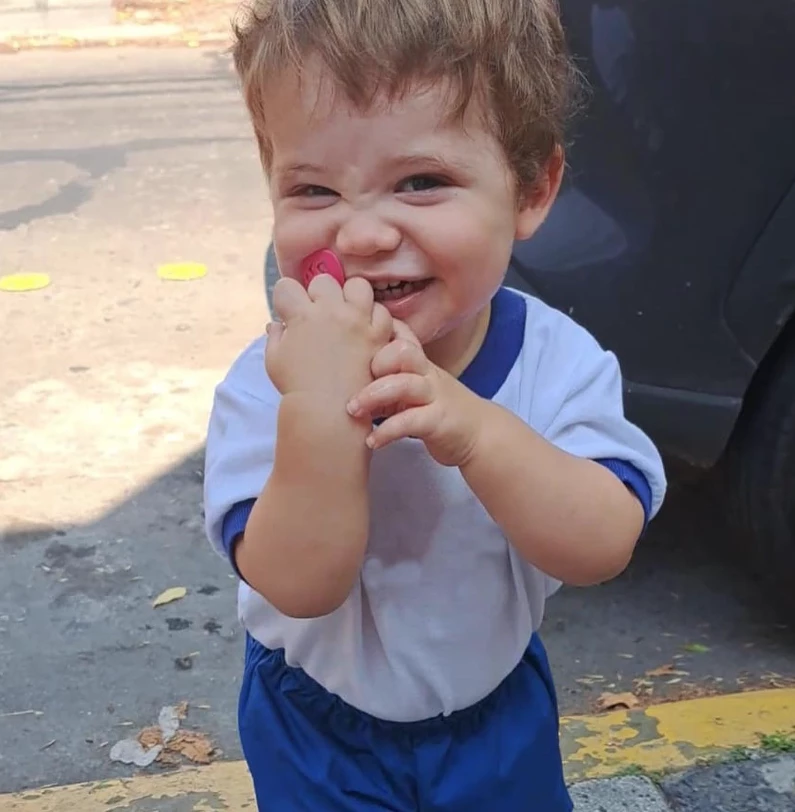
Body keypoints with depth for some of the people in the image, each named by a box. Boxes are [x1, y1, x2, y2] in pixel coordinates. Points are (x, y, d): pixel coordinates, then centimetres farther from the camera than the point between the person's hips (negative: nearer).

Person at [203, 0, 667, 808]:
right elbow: (300, 585, -32)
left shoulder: (558, 359, -21)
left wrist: (474, 429, -45)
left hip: (500, 704, 3)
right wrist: (321, 407, -47)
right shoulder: (269, 383, -26)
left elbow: (602, 548, -29)